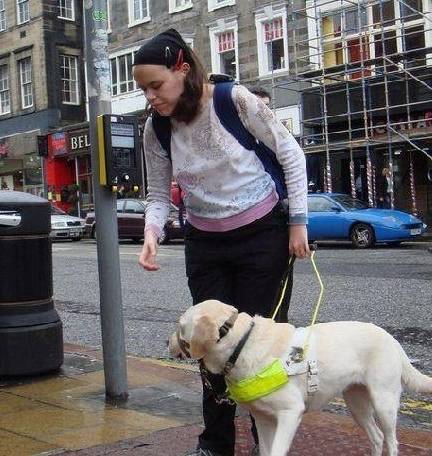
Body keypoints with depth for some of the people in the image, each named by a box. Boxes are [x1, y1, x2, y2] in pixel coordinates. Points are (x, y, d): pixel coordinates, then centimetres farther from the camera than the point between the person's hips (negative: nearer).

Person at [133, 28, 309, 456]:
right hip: (204, 243, 4)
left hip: (262, 233, -4)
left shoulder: (235, 100, -18)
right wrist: (151, 234, -18)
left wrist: (298, 222, -9)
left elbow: (290, 153, -8)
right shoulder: (155, 130, -6)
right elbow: (159, 195, 2)